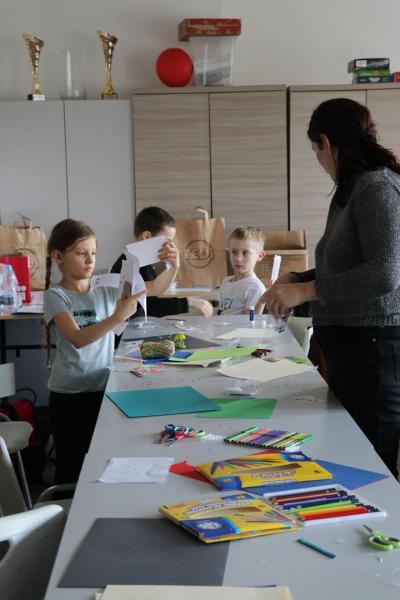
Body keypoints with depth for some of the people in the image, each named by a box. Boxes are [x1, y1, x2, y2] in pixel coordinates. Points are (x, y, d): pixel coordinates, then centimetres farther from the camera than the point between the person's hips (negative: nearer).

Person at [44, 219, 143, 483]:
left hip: (103, 388, 4)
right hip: (69, 395, -4)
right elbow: (78, 339, -23)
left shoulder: (106, 291, 4)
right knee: (71, 467, 5)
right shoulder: (55, 296, -8)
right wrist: (117, 318, -36)